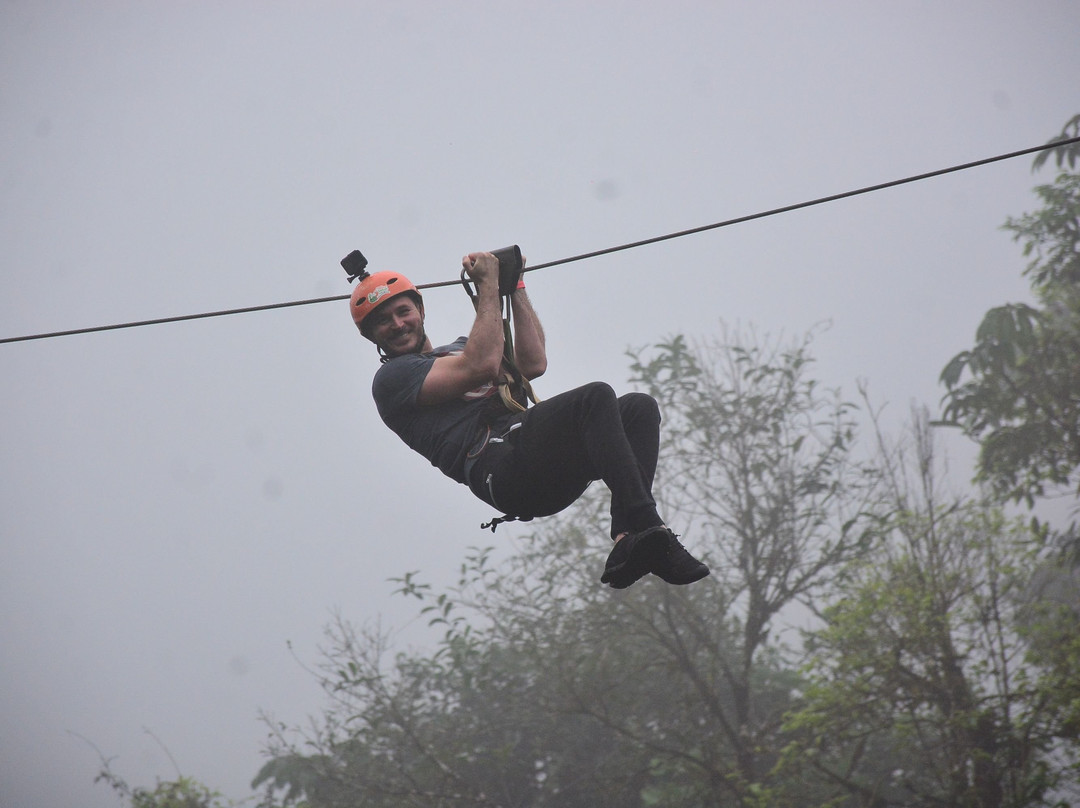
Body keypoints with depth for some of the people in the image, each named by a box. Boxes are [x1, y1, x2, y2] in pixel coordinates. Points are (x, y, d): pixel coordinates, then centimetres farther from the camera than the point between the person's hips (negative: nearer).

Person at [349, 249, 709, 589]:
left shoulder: (458, 348, 37)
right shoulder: (392, 377, 9)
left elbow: (533, 364, 21)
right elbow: (481, 366, -6)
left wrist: (515, 288, 20)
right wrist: (487, 285, 3)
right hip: (500, 468, -8)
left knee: (638, 406, -11)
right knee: (596, 397, -27)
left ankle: (626, 543, -28)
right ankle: (647, 526, -38)